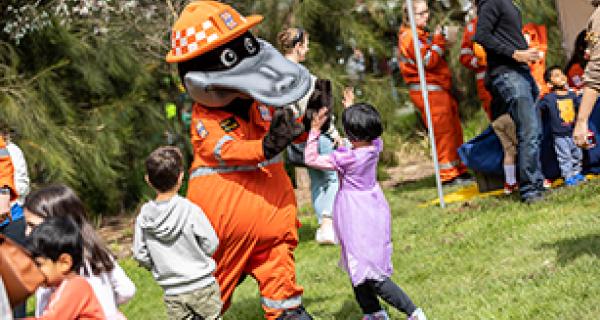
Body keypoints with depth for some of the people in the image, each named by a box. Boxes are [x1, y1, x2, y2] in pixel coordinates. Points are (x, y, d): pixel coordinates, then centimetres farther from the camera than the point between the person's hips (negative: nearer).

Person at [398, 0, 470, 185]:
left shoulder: (421, 35, 20)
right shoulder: (409, 37, -13)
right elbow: (429, 61, -21)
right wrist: (438, 40, -14)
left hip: (440, 90, 10)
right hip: (428, 92, -10)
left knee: (455, 131, 13)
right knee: (444, 132, -9)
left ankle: (460, 170, 20)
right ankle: (448, 175, -6)